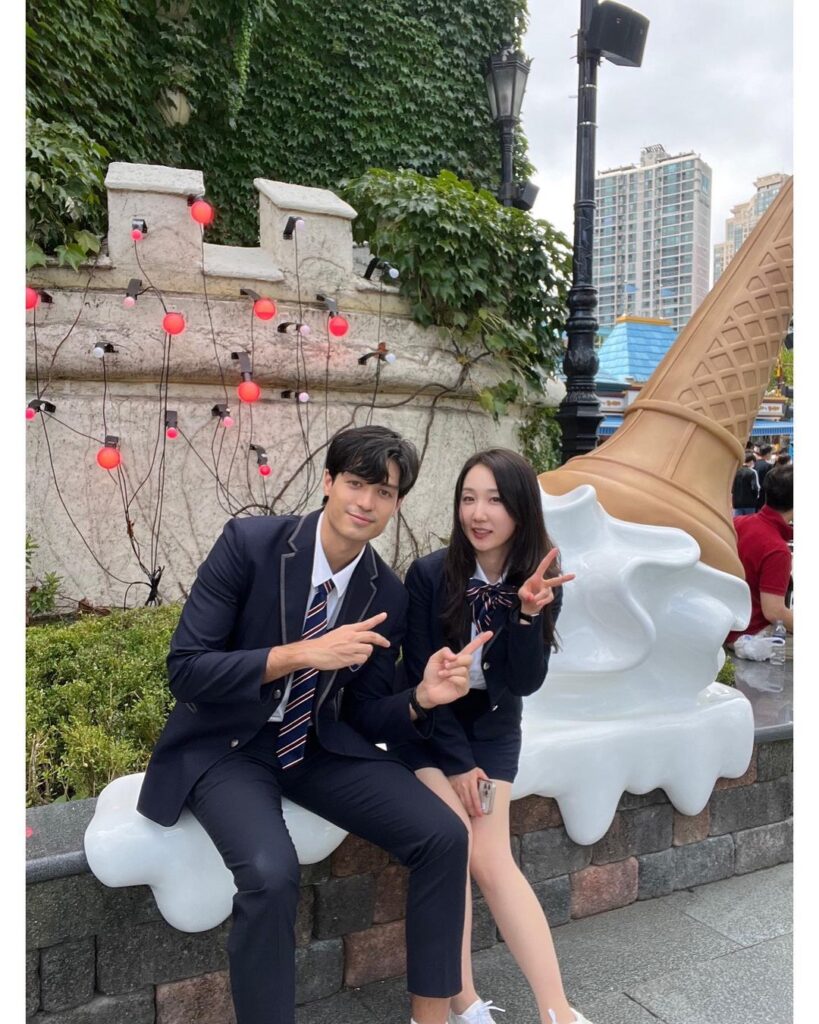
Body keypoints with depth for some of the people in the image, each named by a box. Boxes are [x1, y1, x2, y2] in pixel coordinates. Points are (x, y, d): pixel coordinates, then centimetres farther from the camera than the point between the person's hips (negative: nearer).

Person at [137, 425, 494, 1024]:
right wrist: (301, 653, -29)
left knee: (445, 837, -12)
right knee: (272, 874, -31)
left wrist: (421, 700, -19)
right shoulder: (250, 542, -16)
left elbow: (365, 714, 3)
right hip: (227, 746, -3)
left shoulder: (388, 595, -4)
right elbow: (185, 669, -18)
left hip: (318, 746, 4)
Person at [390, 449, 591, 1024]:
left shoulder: (540, 580, -8)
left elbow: (526, 682, -12)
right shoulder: (429, 574, -16)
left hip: (492, 728, 2)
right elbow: (420, 678, -11)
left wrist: (528, 612, -29)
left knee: (489, 859, -12)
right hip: (428, 726, -2)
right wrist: (458, 762, -11)